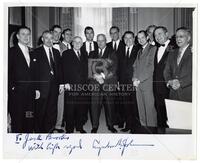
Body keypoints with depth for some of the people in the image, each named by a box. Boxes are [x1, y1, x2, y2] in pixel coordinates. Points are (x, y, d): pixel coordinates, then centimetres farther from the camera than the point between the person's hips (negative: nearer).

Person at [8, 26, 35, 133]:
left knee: (30, 121, 9)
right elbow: (8, 73, -6)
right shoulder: (11, 52, -2)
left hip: (30, 93, 5)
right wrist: (12, 88, -12)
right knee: (17, 121, 4)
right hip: (17, 93, -5)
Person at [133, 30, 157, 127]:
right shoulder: (139, 51, 22)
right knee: (141, 109, 9)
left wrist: (139, 80, -12)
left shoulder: (153, 49, -3)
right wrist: (134, 78, 0)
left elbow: (151, 67, -11)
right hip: (138, 84, 7)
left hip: (148, 83, -6)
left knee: (150, 108, -5)